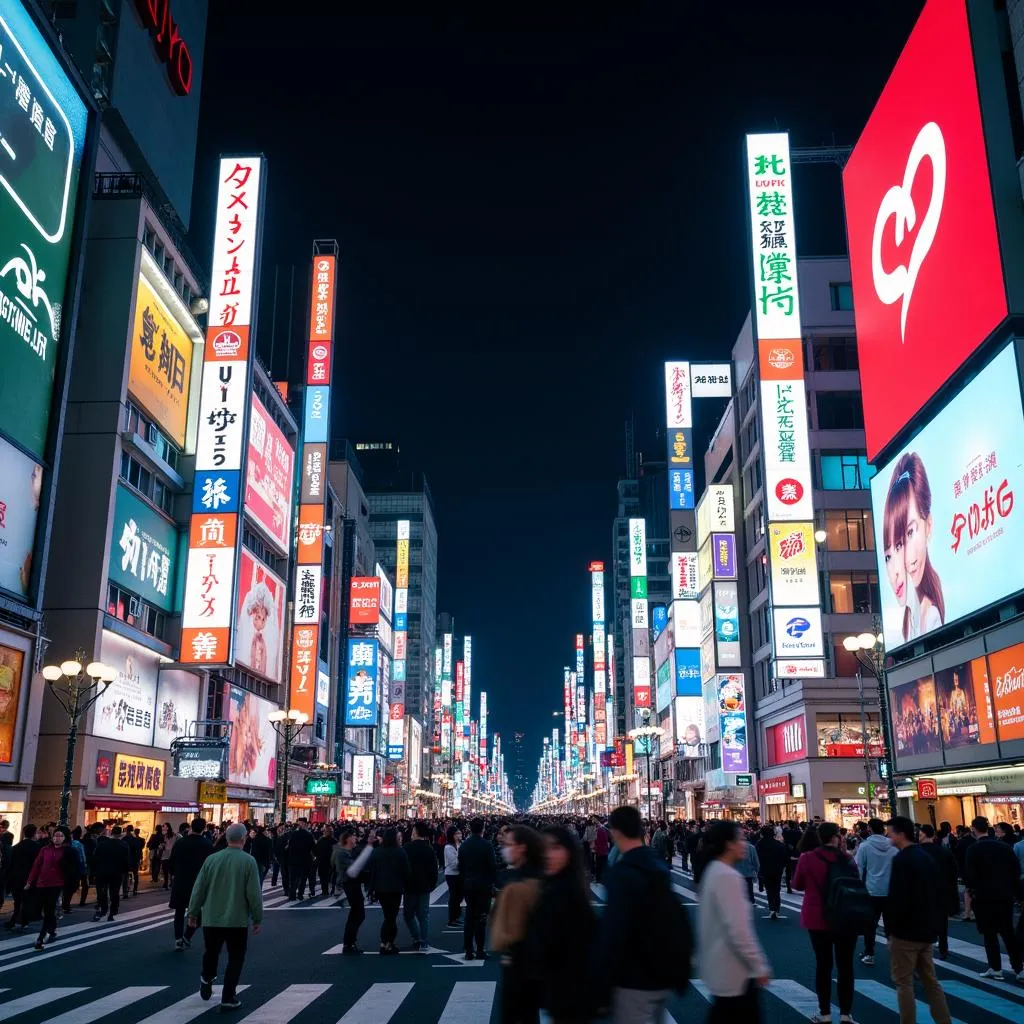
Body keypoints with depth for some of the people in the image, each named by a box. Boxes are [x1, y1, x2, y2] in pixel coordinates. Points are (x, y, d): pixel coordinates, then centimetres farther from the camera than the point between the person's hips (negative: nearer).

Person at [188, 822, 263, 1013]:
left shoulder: (211, 859, -3)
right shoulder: (248, 861, -12)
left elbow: (198, 889, 1)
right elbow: (254, 893, -12)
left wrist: (193, 913, 13)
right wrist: (257, 919, -1)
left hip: (211, 918, 3)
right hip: (238, 920, -3)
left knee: (210, 953, 25)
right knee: (235, 959, 10)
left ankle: (207, 981, 42)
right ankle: (228, 998, 10)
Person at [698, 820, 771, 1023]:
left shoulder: (713, 871, 9)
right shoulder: (728, 876, -21)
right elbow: (738, 929, -26)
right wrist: (760, 966, -18)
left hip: (721, 967, 10)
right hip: (734, 971, -9)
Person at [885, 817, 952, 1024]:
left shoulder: (901, 860, -17)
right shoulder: (926, 857, 10)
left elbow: (896, 897, -21)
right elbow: (935, 892, 15)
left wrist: (890, 927, -12)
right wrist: (932, 921, 20)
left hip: (906, 930, -9)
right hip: (926, 929, 9)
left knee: (904, 982, 0)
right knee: (930, 980, 15)